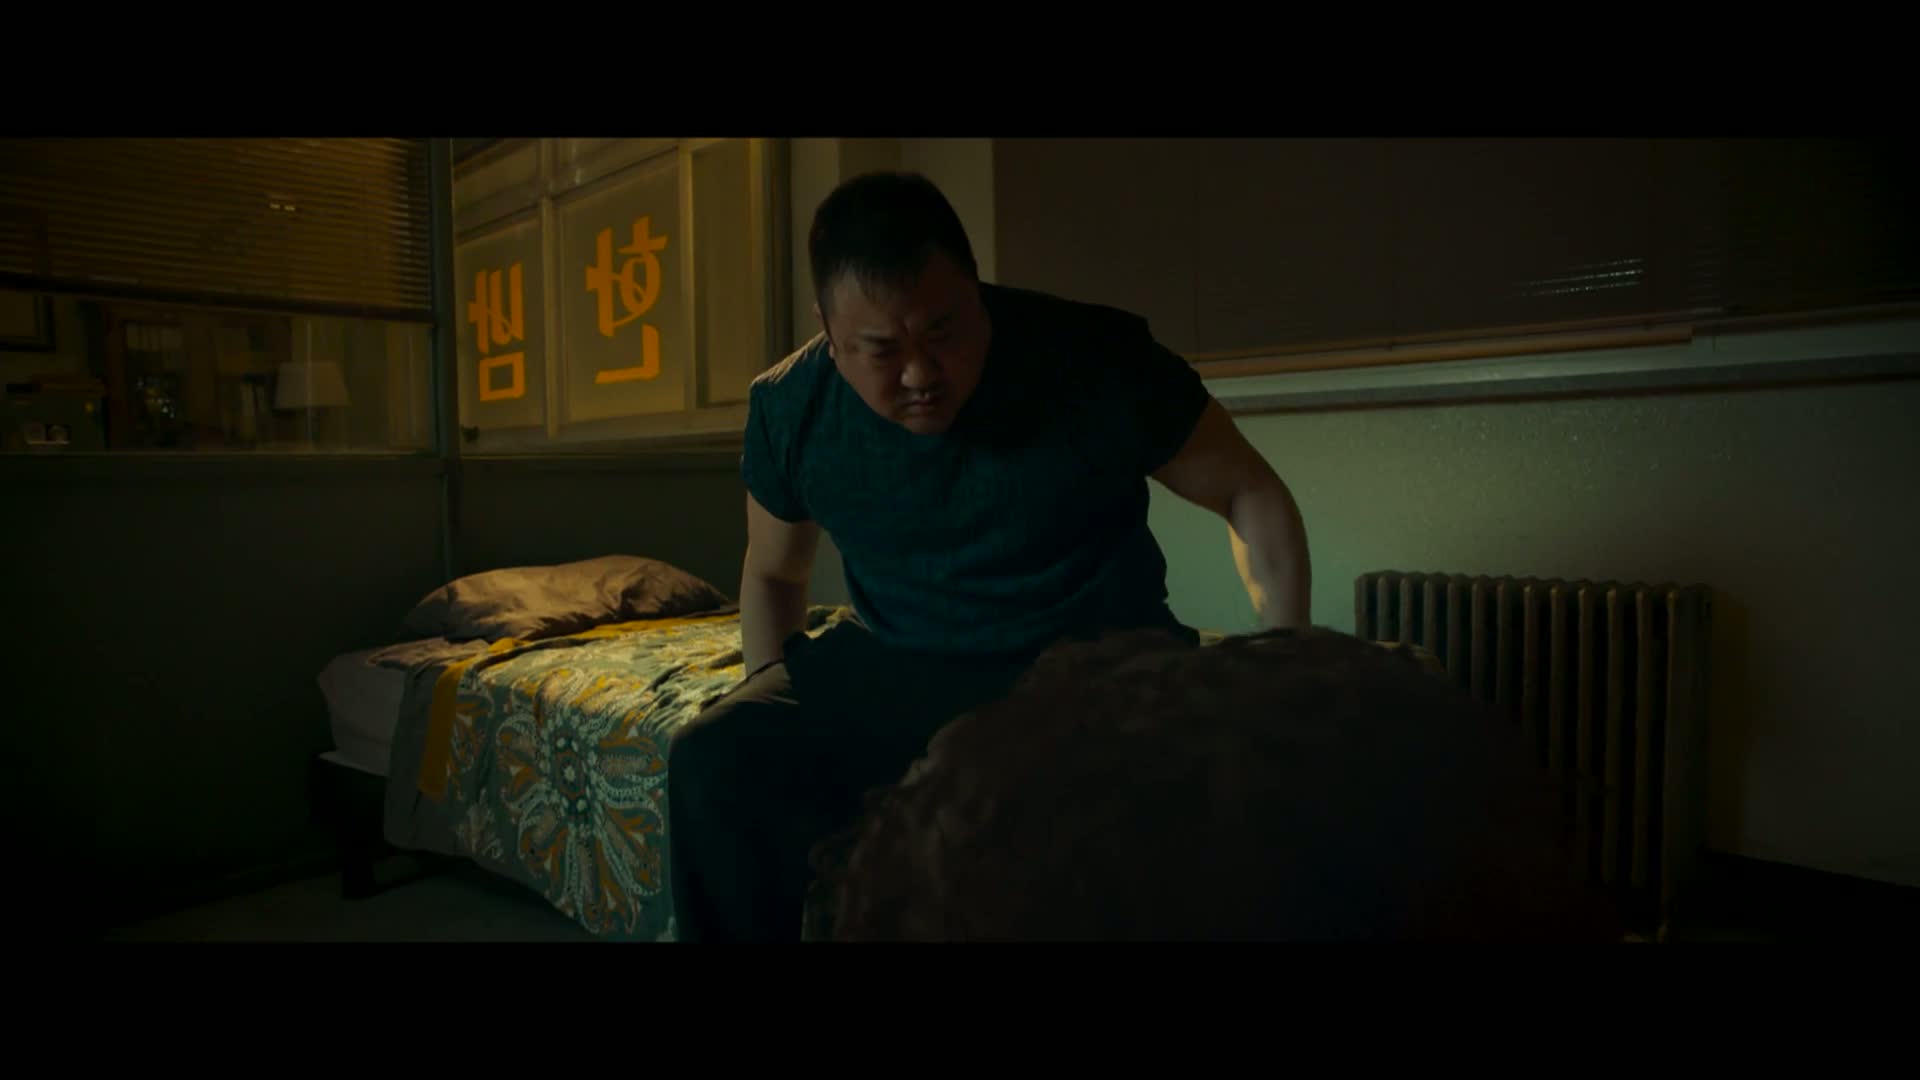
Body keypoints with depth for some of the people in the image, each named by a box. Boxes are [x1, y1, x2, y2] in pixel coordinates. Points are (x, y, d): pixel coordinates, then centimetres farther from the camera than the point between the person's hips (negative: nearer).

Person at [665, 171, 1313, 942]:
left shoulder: (1098, 362, -17)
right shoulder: (787, 409, -6)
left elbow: (1254, 498, -5)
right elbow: (774, 572, 12)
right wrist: (774, 706, -1)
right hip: (894, 662, 3)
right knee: (713, 759, -19)